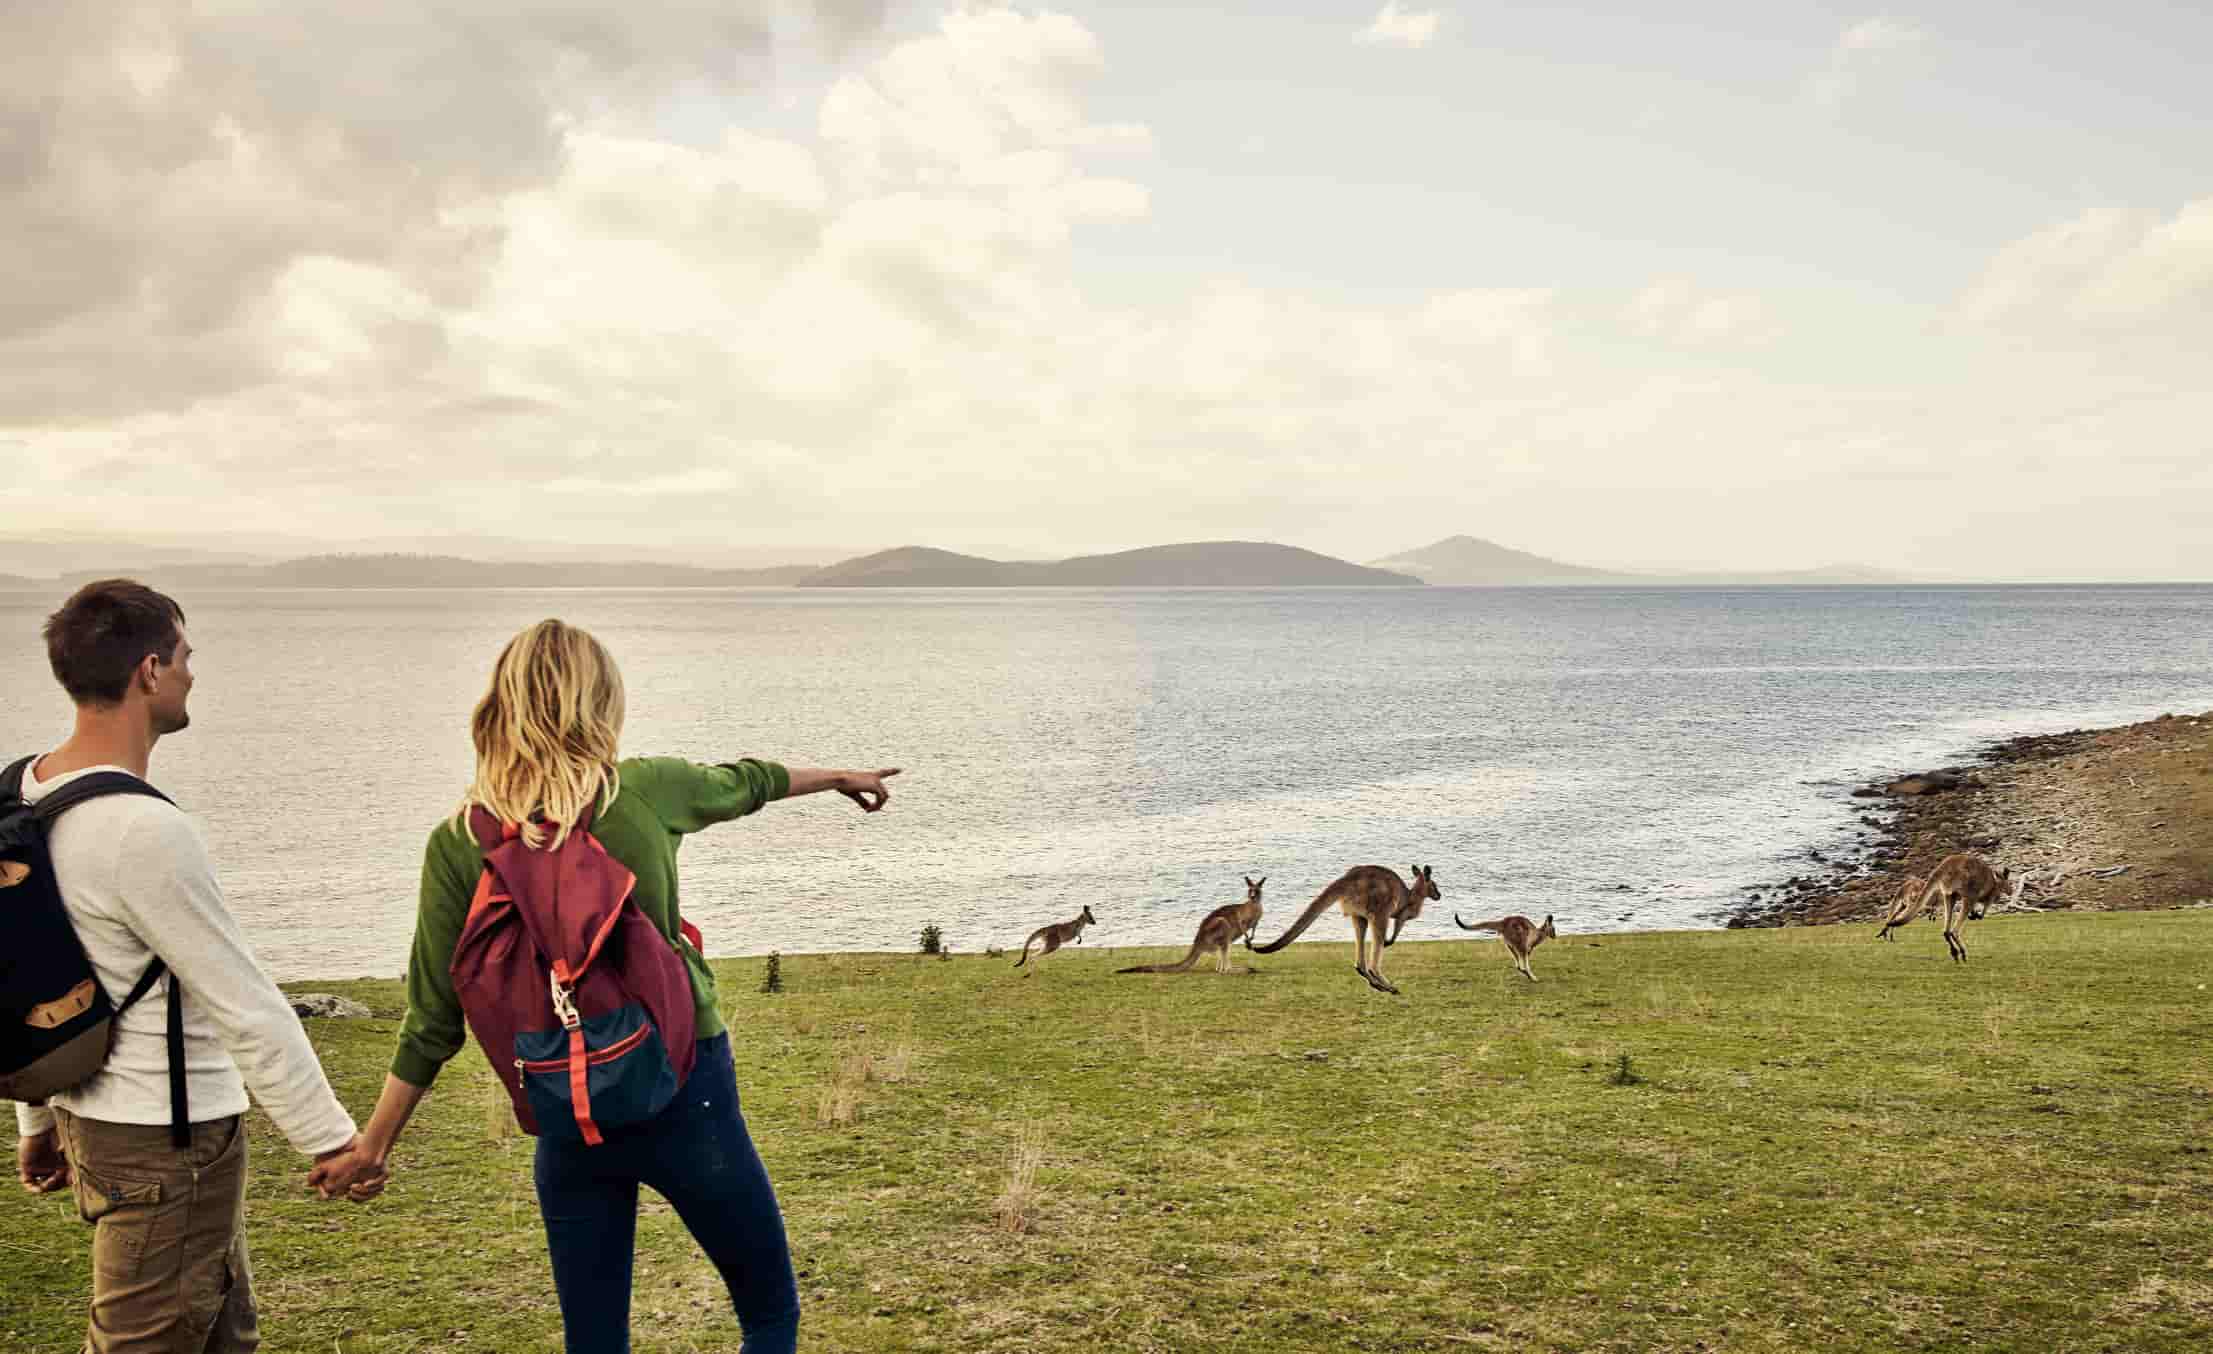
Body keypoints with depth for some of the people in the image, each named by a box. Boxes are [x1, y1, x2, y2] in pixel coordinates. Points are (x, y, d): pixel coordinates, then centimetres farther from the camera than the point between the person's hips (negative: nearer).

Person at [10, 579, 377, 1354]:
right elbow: (248, 1010, -21)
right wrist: (330, 1140, -13)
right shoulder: (144, 831, -26)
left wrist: (37, 1122, 22)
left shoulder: (24, 793, 2)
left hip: (87, 1110, 10)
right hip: (166, 1142, -10)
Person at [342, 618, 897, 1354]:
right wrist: (838, 777, 31)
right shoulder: (645, 791, -10)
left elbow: (434, 1019, -4)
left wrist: (374, 1141, 10)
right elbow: (742, 782, 11)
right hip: (685, 1095, -2)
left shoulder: (457, 844, -7)